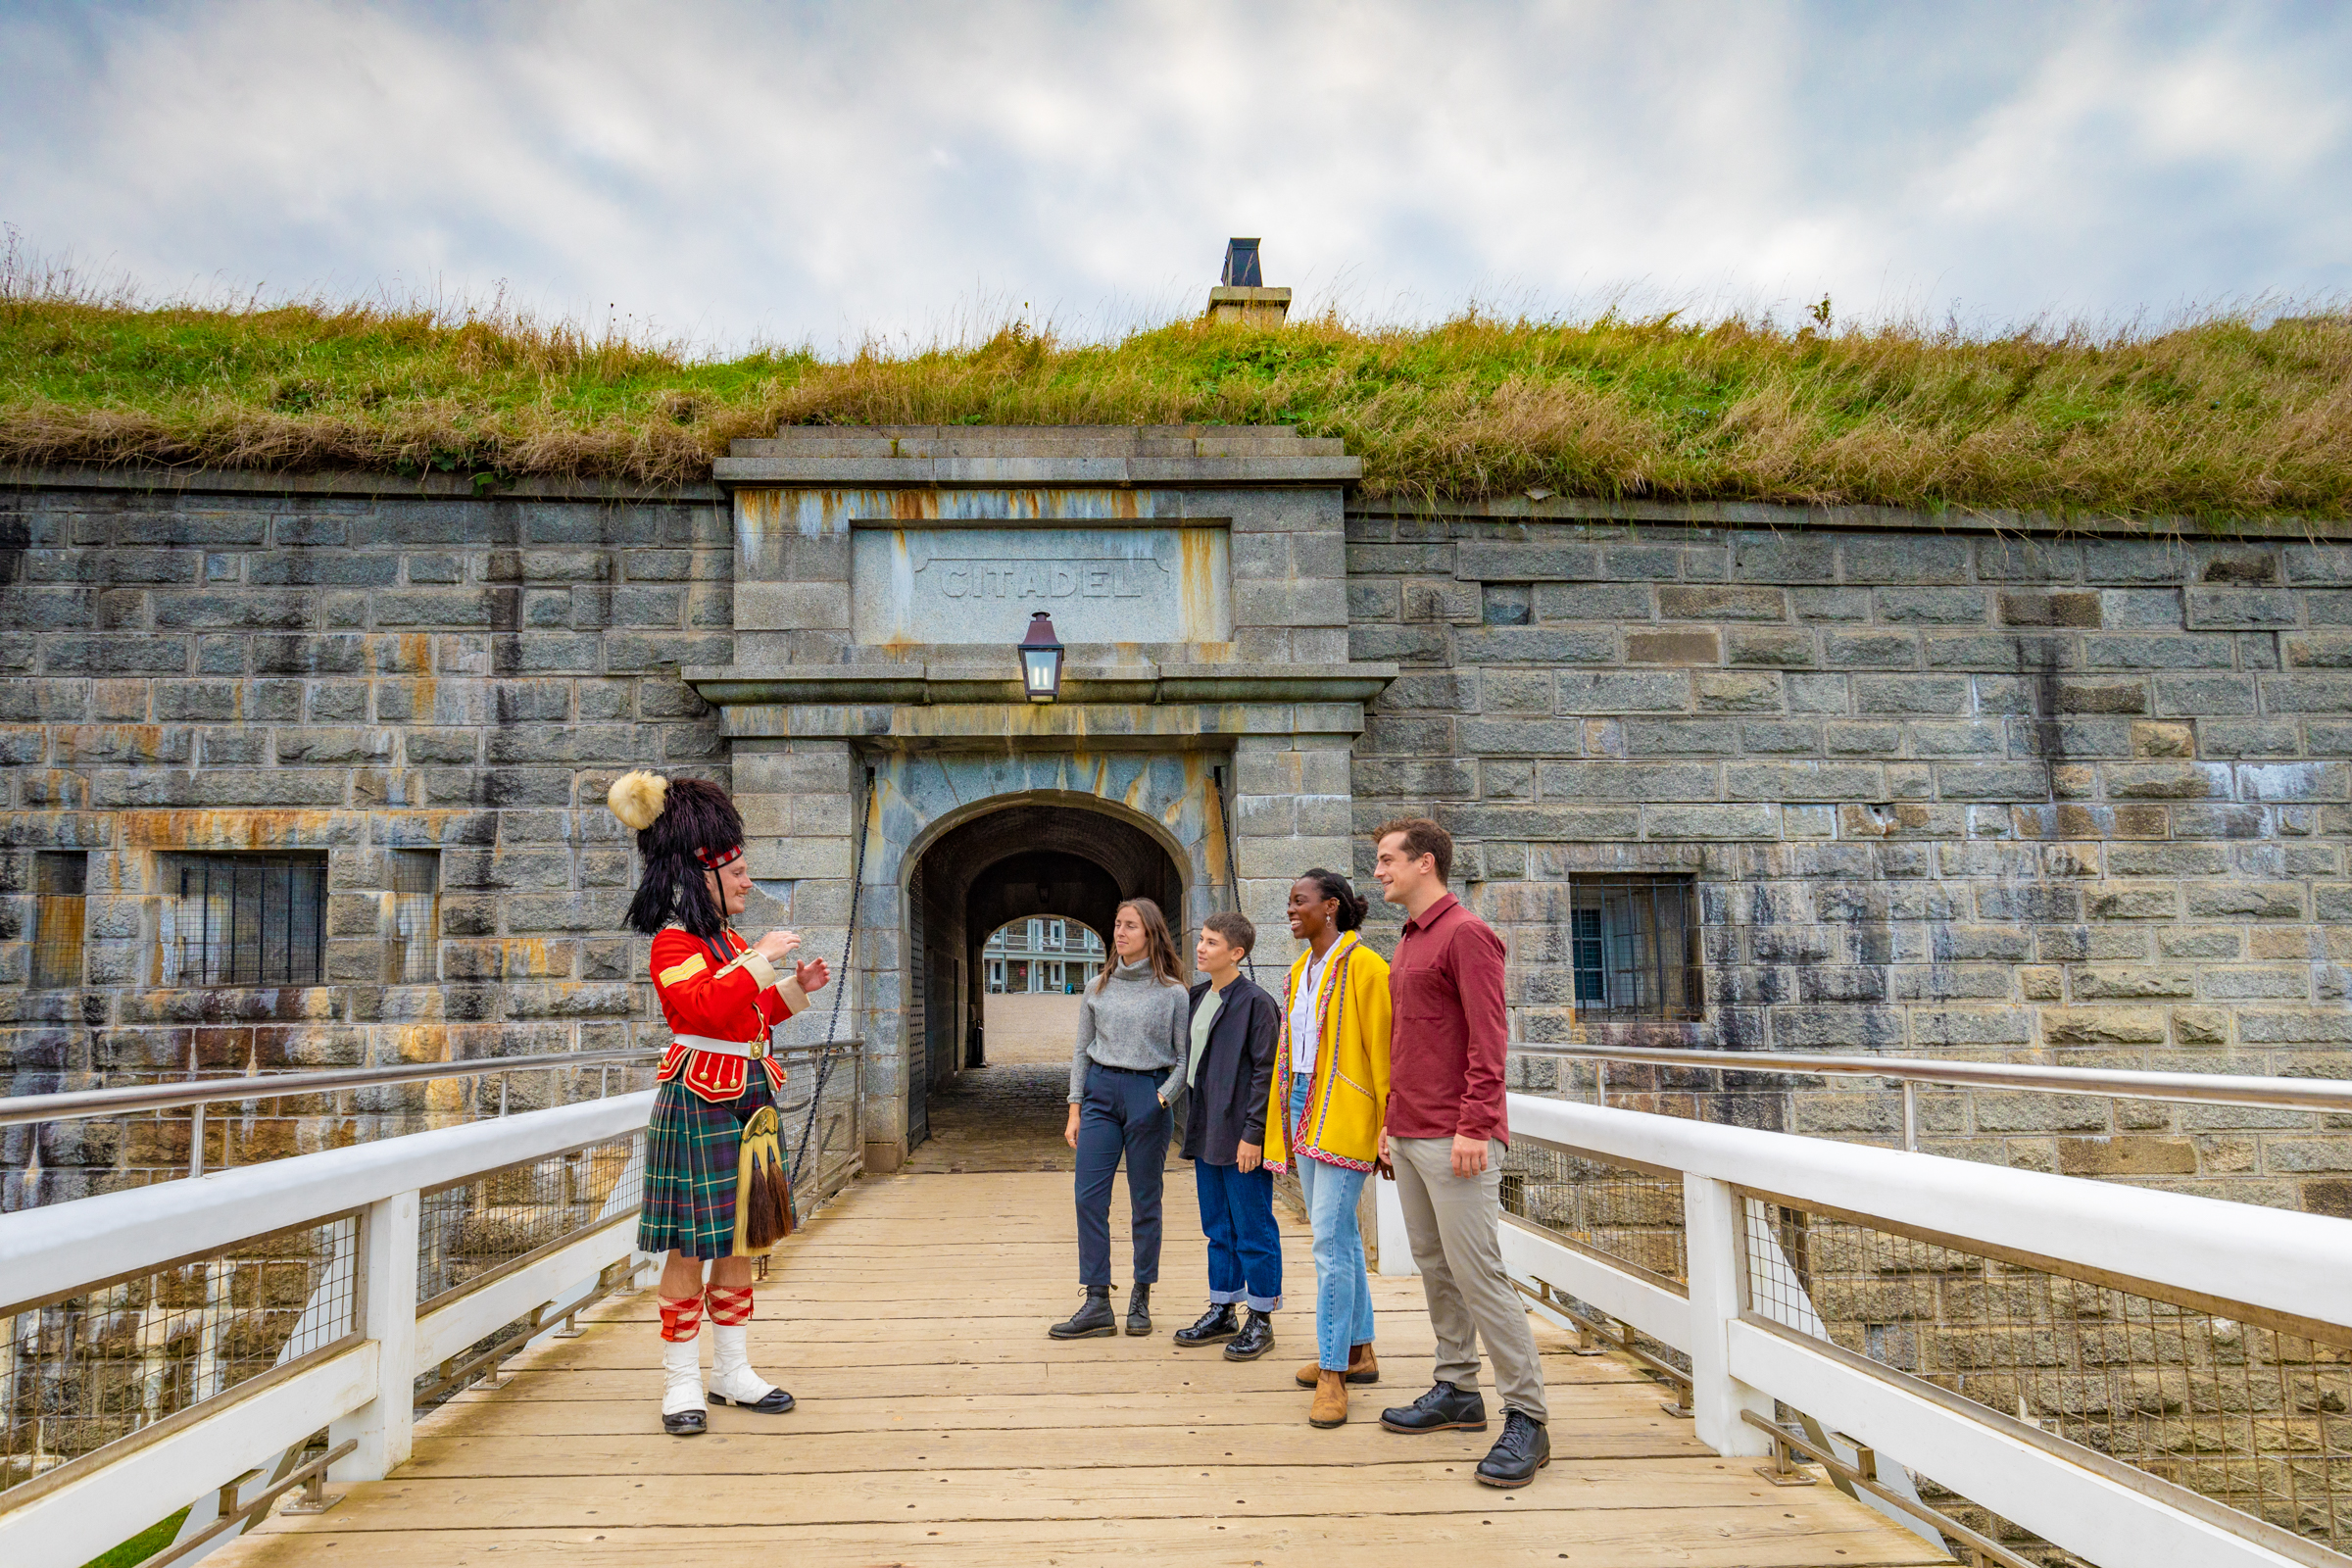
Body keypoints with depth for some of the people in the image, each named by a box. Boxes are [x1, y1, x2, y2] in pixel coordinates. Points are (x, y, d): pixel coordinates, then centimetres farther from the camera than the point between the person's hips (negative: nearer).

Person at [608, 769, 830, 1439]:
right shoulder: (675, 943, -11)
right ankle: (681, 1384, 9)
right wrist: (758, 960, -25)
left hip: (746, 1104, 9)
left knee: (740, 1243, 12)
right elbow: (707, 1006, -28)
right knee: (690, 1249, -2)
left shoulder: (728, 940, 17)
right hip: (698, 1106, -9)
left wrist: (795, 988, 11)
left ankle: (733, 1372, 22)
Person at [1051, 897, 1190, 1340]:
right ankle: (1097, 1304, 3)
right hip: (1101, 1092, 3)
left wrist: (1164, 1097, -14)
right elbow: (1082, 1051, 11)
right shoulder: (1099, 988, 9)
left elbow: (1186, 1058, 1)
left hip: (1149, 1095, -3)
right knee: (1089, 1197, -3)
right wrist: (1074, 1109, 6)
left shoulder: (1172, 992, 0)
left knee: (1145, 1202, 5)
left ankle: (1141, 1299, 20)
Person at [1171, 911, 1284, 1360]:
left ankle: (1260, 1320, 14)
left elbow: (1266, 1072, -14)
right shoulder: (1197, 997, 12)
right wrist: (1193, 1129, 16)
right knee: (1217, 1229, 16)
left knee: (1253, 1230, 3)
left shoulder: (1255, 1002, -13)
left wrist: (1253, 1133, -17)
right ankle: (1221, 1312, 27)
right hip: (1207, 1134, 8)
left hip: (1241, 1137, -8)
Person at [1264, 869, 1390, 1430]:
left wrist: (1391, 1127, -15)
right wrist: (1283, 1120, 18)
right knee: (1338, 1234, 15)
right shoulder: (1300, 969, 14)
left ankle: (1333, 1371, -1)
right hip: (1304, 1109, 9)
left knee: (1330, 1240, -9)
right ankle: (1358, 1352, 26)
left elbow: (1384, 1050, -13)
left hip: (1343, 1116, -8)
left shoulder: (1363, 966, -12)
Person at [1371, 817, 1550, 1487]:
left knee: (1477, 1273, -8)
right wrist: (1392, 1117, 22)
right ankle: (1456, 1392, 23)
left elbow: (1488, 1039, -16)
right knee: (1433, 1266, 13)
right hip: (1409, 1135, 9)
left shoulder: (1466, 934, -10)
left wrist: (1474, 1127, -21)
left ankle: (1526, 1417, 0)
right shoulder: (1409, 941, 18)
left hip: (1455, 1141, -9)